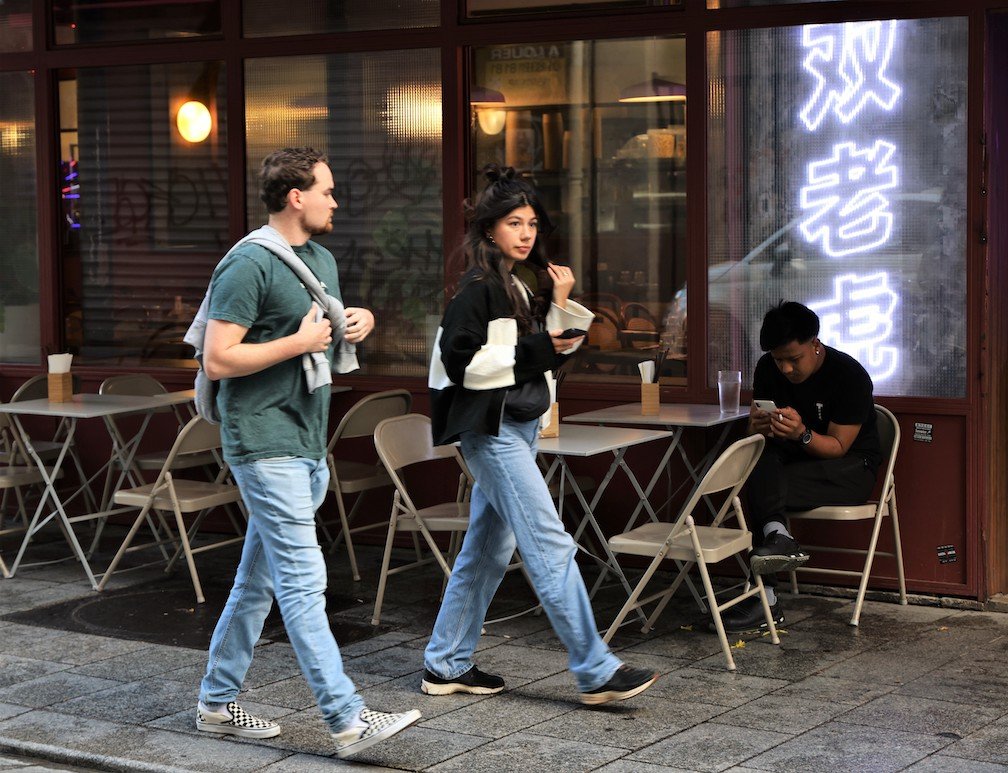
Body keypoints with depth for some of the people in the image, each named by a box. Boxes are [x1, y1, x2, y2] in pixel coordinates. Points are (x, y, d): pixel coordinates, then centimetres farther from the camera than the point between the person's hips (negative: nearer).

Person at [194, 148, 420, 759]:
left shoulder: (323, 260, 15)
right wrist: (299, 343, -17)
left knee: (259, 581, 14)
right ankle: (349, 721, -11)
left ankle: (218, 703, 24)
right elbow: (218, 360, -17)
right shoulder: (249, 266, -13)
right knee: (305, 582, -10)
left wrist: (360, 322, 6)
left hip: (310, 445, 9)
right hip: (266, 446, -9)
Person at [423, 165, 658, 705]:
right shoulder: (478, 288, -13)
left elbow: (548, 356, 16)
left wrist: (562, 306, 2)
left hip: (518, 430, 10)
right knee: (551, 548, -11)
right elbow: (459, 360, -20)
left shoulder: (523, 288, 14)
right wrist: (531, 353, -17)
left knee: (487, 549, 13)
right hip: (493, 432, -10)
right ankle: (596, 671, -9)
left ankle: (446, 665, 21)